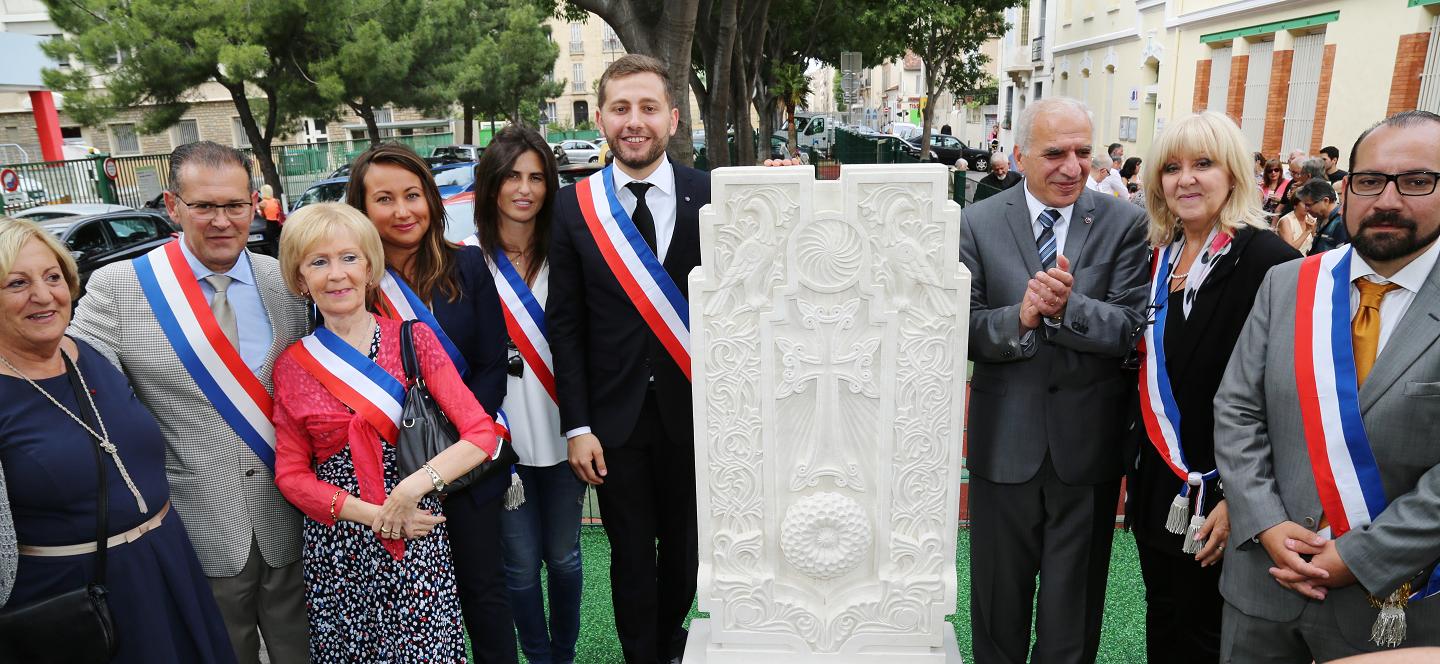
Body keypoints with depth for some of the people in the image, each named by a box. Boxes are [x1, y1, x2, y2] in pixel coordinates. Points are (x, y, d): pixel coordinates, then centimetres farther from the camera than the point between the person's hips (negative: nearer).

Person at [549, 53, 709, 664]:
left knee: (685, 545, 18)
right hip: (615, 415, 0)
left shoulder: (711, 197, -5)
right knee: (631, 552, 14)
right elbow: (565, 325, -2)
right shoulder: (574, 207, -3)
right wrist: (577, 426, -5)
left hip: (691, 407, 1)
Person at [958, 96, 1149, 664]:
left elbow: (1132, 328, -11)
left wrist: (1068, 307, -28)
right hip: (1004, 442, 0)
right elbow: (965, 330, -8)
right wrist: (1019, 318, -26)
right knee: (998, 601, 18)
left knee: (1073, 606, 18)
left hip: (1087, 446, 0)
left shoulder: (1125, 223, -4)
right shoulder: (979, 223, -3)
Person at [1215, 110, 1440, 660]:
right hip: (1266, 577, 3)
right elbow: (1236, 411, -1)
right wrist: (1266, 524, -9)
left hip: (1393, 602, -2)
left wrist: (1360, 557, -16)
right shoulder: (1285, 285, 0)